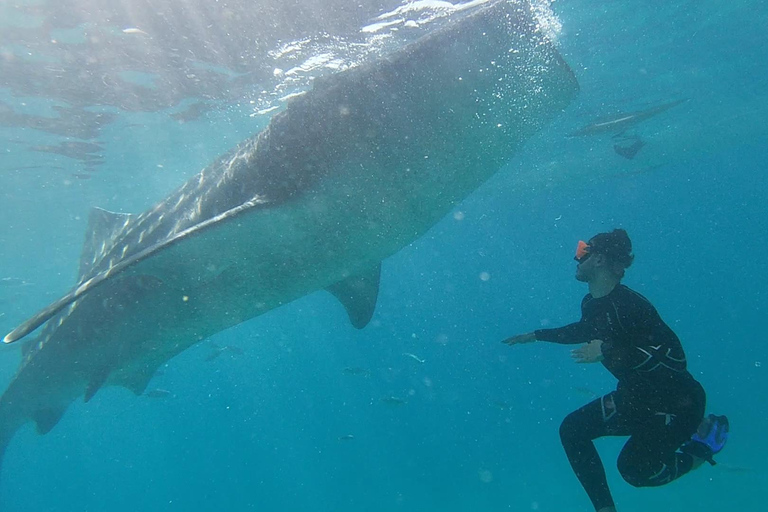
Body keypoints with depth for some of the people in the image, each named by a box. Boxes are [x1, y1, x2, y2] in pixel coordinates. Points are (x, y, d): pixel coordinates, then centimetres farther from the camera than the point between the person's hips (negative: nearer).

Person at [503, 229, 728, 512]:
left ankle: (704, 433, 17)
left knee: (633, 468, -6)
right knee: (572, 429, 2)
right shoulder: (591, 303, -1)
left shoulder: (628, 303, -28)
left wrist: (609, 352, -34)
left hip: (677, 401, -8)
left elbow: (674, 356, -31)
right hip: (635, 396, 8)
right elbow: (584, 331, 21)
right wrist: (535, 335, 24)